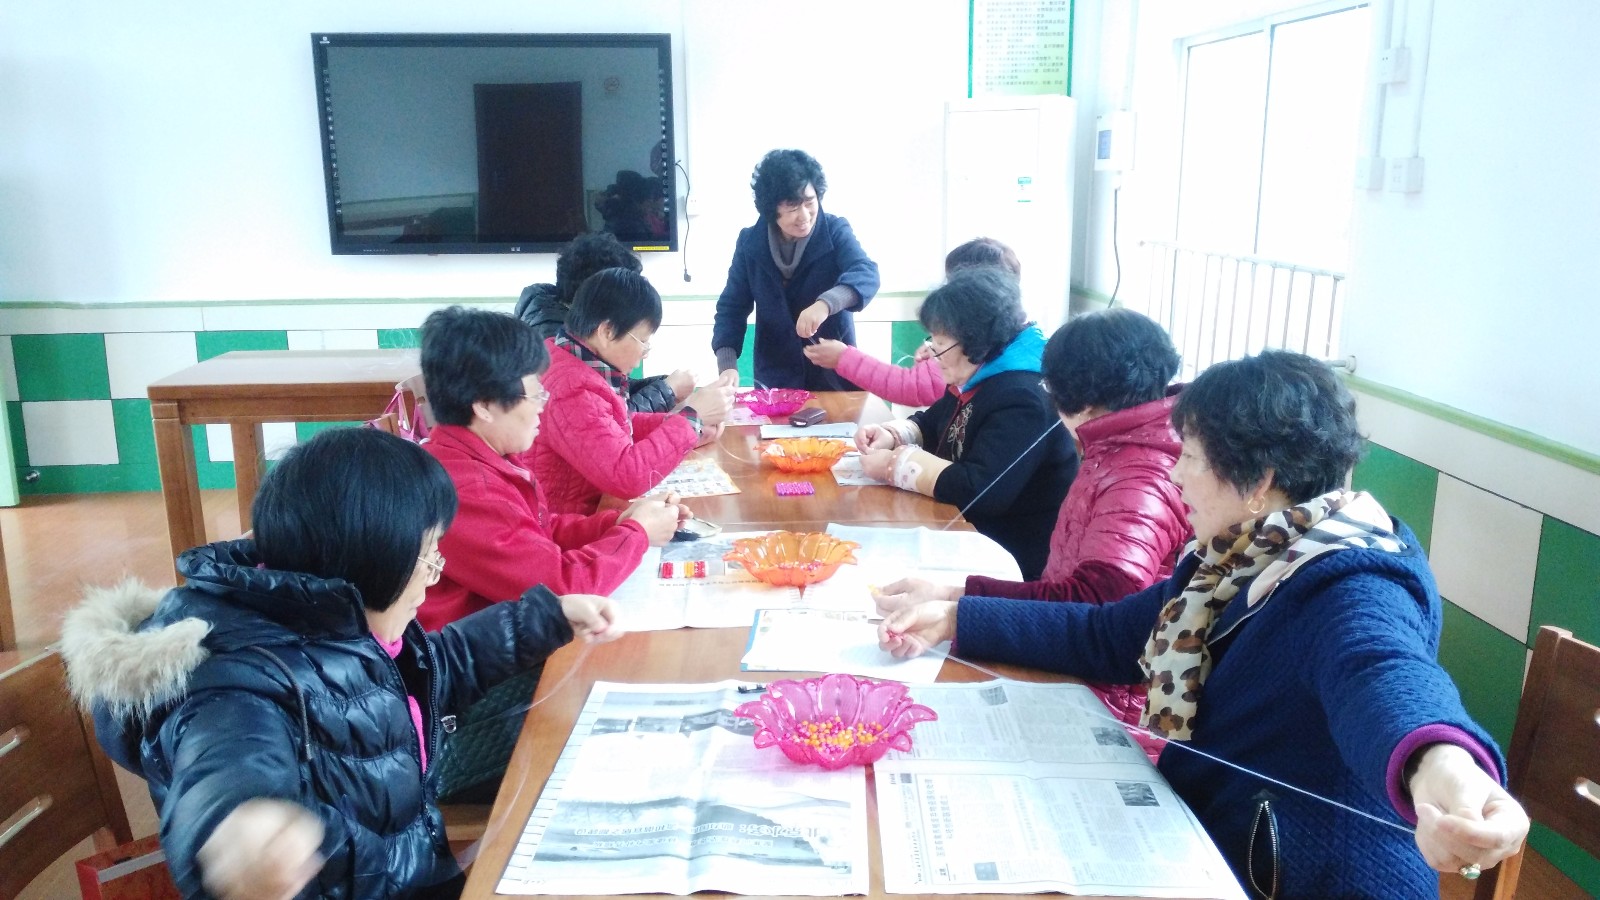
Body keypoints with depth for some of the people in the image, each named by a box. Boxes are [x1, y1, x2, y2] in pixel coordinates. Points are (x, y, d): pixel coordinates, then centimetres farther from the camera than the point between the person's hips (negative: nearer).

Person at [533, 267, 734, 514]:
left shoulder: (574, 362, 5)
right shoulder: (572, 390, -25)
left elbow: (620, 424, 18)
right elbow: (626, 475, -30)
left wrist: (682, 428, 3)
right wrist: (691, 417, -20)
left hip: (596, 508, 9)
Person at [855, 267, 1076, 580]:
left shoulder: (1024, 400, -26)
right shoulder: (974, 379, 5)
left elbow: (978, 491, -34)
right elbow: (930, 424, 21)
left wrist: (895, 464, -23)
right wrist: (892, 435, -2)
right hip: (970, 534, 9)